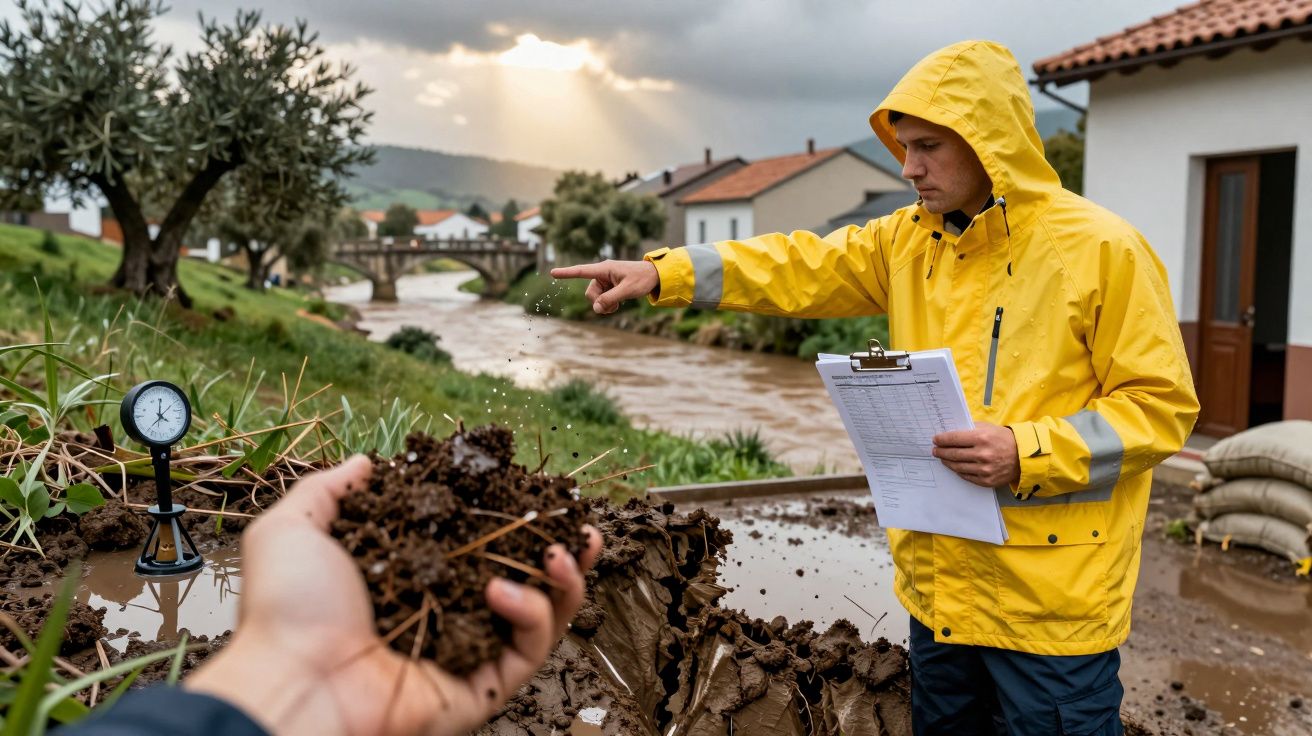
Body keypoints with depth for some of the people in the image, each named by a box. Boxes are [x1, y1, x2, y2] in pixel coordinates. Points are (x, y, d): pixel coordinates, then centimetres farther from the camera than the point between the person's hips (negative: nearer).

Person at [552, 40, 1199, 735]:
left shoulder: (1103, 251, -12)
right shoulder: (909, 242, 5)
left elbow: (1161, 403, -11)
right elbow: (799, 268, 2)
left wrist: (1028, 453, -24)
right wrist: (662, 273, -8)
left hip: (1053, 598, -5)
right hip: (937, 583, 6)